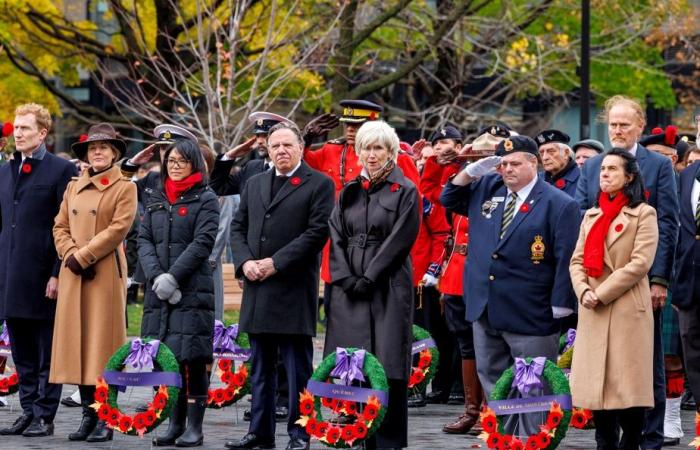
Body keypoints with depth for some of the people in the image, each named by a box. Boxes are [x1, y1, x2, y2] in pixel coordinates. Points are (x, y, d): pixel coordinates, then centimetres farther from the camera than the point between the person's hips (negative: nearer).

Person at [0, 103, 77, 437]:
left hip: (43, 275, -6)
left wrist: (58, 274, -14)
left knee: (47, 351, 0)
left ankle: (44, 416, 4)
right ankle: (28, 410, 18)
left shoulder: (62, 171, -5)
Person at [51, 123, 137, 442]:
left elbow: (118, 229, -10)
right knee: (78, 340, 3)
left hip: (106, 272, -5)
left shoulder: (125, 188, 0)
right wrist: (71, 255, -6)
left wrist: (83, 257, -13)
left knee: (103, 340, -5)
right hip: (73, 274, 5)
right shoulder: (73, 187, 16)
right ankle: (88, 413, 9)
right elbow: (60, 227, 13)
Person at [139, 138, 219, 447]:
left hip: (192, 292, -5)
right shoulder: (156, 200, 16)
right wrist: (156, 275, -8)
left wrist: (173, 277, -15)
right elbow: (144, 240, 9)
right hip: (158, 293, 5)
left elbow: (203, 243, -8)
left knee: (192, 358, -7)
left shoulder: (206, 201, 1)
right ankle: (175, 423, 11)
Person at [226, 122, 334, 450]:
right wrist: (245, 261, -4)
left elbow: (318, 231, -11)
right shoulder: (254, 184, 17)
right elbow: (238, 227, 15)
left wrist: (275, 263, -14)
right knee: (260, 367, 10)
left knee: (298, 367, -2)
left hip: (294, 288, -6)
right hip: (257, 288, 6)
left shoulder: (319, 184, -2)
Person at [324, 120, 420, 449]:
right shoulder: (349, 192, 15)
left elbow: (400, 240, -8)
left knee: (387, 368, -6)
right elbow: (337, 237, 9)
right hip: (349, 289, 5)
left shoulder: (405, 191, -1)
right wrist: (345, 277, -5)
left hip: (387, 289, -5)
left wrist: (368, 278, -13)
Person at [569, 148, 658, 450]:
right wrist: (584, 291, -7)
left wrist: (602, 294, -13)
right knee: (597, 387, 3)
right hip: (592, 312, 6)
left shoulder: (643, 214, -1)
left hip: (627, 310, -6)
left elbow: (640, 263, -11)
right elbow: (577, 260, 13)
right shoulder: (591, 216, 18)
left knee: (627, 385, -6)